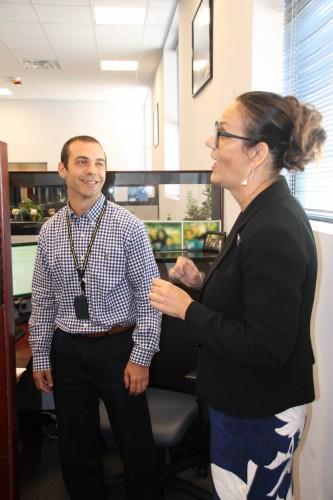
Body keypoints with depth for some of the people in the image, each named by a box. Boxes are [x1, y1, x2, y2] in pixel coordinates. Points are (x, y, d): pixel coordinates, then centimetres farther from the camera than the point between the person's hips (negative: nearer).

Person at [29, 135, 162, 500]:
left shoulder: (128, 226, -10)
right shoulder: (49, 232, 2)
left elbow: (148, 295, -9)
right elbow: (42, 301, 7)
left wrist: (141, 357, -11)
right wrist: (40, 357, 7)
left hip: (118, 347, -3)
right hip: (67, 351, 4)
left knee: (136, 447, 11)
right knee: (76, 451, 17)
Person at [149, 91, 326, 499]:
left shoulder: (274, 231, -28)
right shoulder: (264, 213, 3)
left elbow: (267, 348, -27)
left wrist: (186, 308, -21)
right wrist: (202, 282, -1)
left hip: (259, 417, -9)